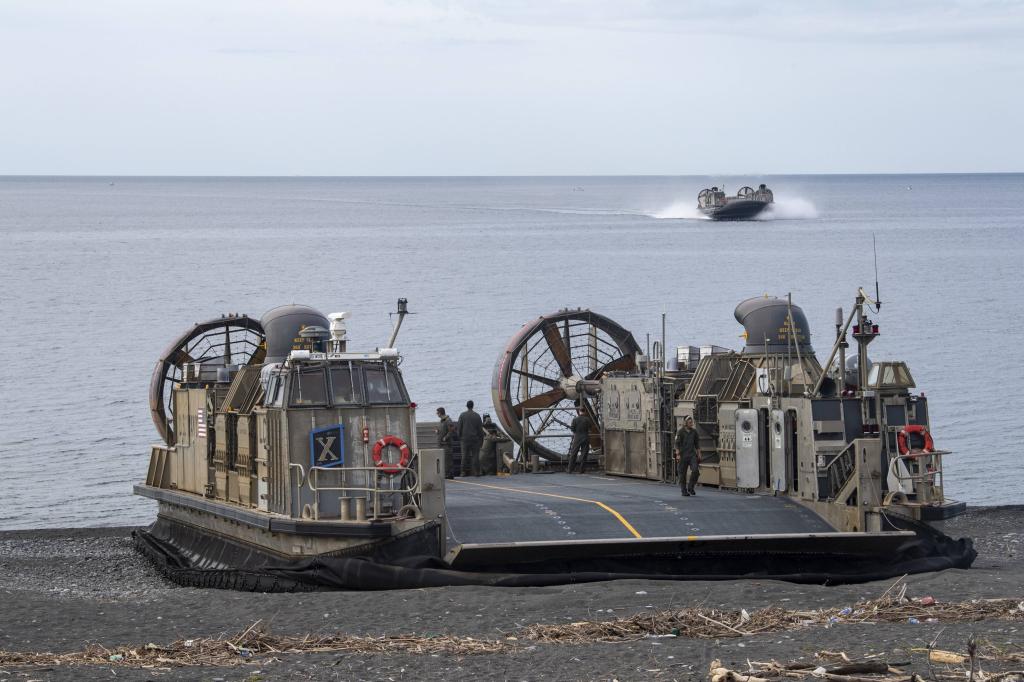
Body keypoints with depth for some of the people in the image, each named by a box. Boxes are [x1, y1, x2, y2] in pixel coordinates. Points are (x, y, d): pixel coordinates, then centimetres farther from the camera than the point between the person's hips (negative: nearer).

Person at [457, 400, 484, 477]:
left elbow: (459, 428, 0)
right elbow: (480, 429, 0)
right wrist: (481, 439, 7)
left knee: (465, 456, 3)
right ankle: (476, 471, -4)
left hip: (465, 439, 1)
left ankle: (464, 472, 2)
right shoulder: (477, 416, -1)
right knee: (475, 455, 0)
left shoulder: (462, 415, 0)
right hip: (475, 439, -1)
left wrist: (459, 437, 13)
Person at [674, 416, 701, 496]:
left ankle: (690, 487, 4)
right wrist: (677, 454, -14)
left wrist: (699, 454, 15)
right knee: (682, 473, 0)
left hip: (692, 455, 3)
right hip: (683, 455, -3)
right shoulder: (680, 432, -3)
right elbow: (677, 443, -6)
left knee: (695, 470, -14)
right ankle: (684, 491, 10)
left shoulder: (694, 431, 10)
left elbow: (697, 444, 17)